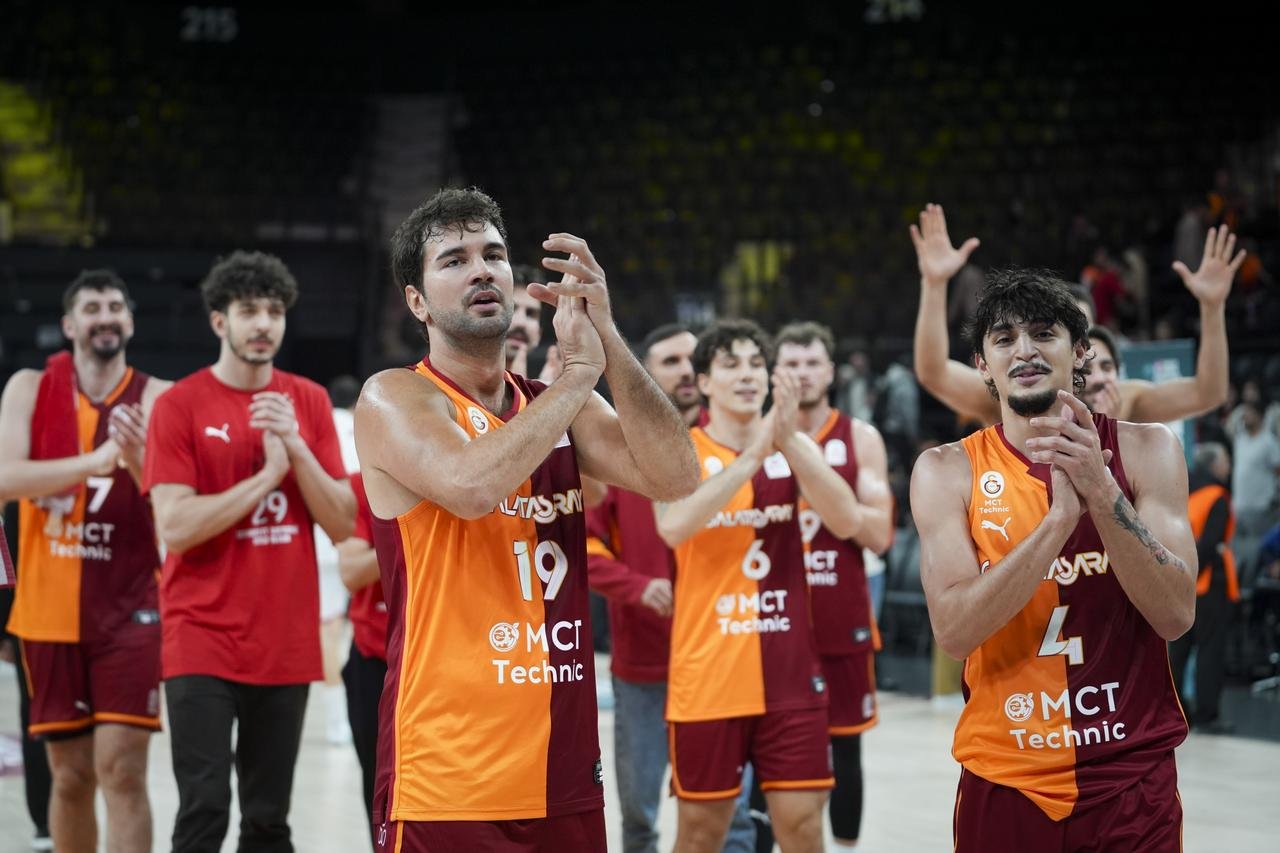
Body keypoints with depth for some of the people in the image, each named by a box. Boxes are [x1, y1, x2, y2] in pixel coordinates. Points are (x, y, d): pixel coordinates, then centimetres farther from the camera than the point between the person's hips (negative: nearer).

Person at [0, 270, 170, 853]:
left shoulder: (157, 400, -2)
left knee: (122, 767, -10)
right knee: (71, 776, 11)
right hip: (50, 612, 2)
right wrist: (97, 459, -24)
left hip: (130, 613, -2)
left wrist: (139, 460, -28)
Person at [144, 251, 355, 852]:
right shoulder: (180, 405, -4)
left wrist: (295, 446, -10)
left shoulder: (309, 402, 7)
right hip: (203, 640, -4)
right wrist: (267, 475, -13)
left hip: (286, 644, 4)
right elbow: (174, 526, -13)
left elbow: (343, 524, 3)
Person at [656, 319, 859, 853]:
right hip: (707, 676, -2)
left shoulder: (795, 447, 6)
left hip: (790, 674, 2)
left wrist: (789, 441, -20)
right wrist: (752, 455, -27)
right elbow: (673, 527, -24)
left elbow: (846, 522, -10)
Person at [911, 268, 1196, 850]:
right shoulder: (948, 471, -2)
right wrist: (1061, 517, -23)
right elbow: (953, 631, -14)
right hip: (1005, 778, 0)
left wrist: (1101, 490, -22)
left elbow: (1175, 615, -11)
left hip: (1133, 776, 0)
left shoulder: (1144, 449, -1)